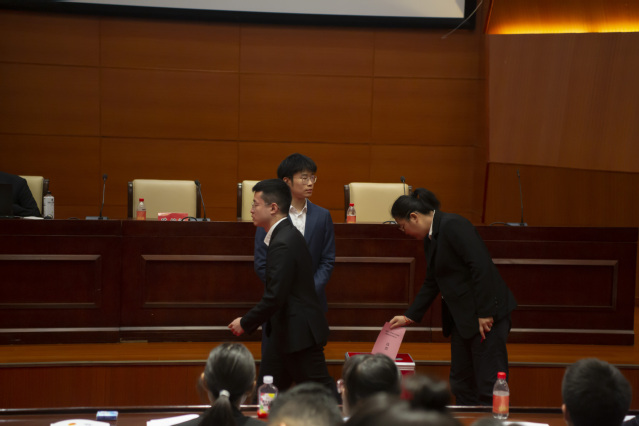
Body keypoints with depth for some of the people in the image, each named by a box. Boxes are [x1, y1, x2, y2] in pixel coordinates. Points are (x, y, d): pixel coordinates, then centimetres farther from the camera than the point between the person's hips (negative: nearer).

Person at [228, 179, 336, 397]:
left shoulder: (283, 244, -22)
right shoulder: (286, 235, 10)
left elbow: (274, 297, -24)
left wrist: (245, 324, -13)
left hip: (299, 332, -10)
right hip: (285, 330, 10)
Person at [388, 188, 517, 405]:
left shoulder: (453, 225, -15)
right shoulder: (430, 239, 15)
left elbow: (482, 267, -22)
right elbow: (431, 283, 25)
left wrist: (485, 313, -22)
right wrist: (410, 316, 23)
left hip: (487, 315, -10)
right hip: (463, 318, 10)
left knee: (488, 385, -9)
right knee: (461, 384, 13)